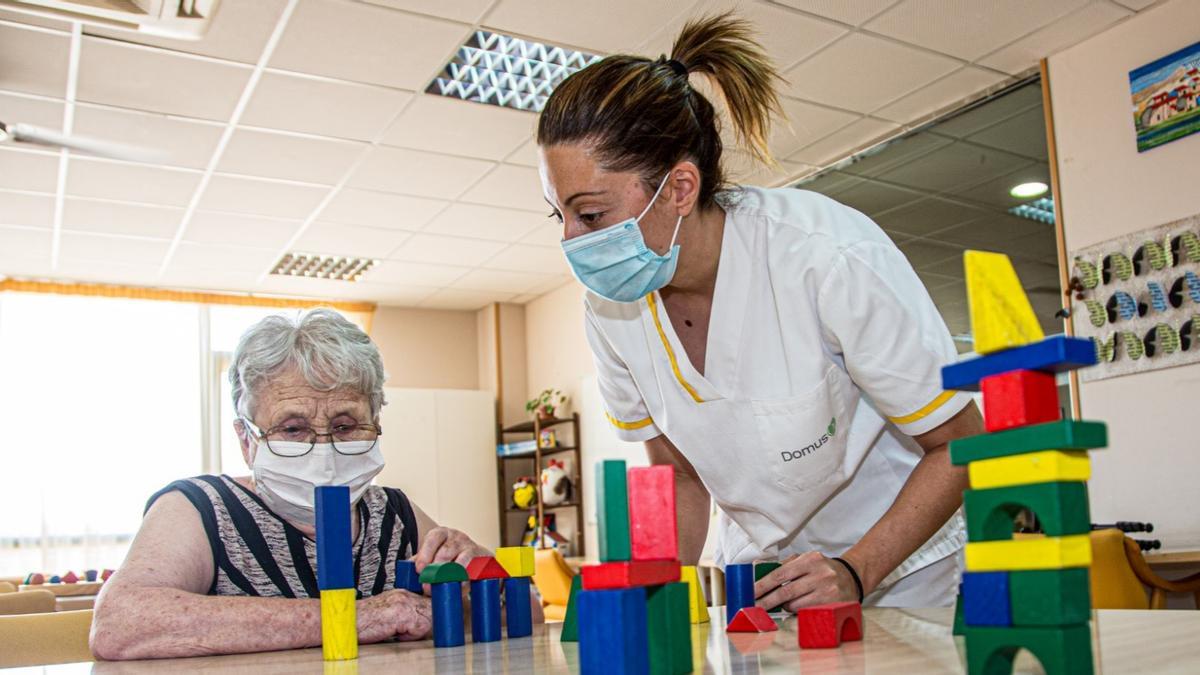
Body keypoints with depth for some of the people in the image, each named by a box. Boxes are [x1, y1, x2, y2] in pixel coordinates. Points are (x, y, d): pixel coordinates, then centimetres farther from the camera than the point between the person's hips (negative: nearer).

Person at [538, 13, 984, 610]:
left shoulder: (831, 258, -27)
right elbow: (679, 473, 2)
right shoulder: (608, 303, -11)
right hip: (750, 576, 3)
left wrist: (854, 573, -26)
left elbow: (962, 445, -17)